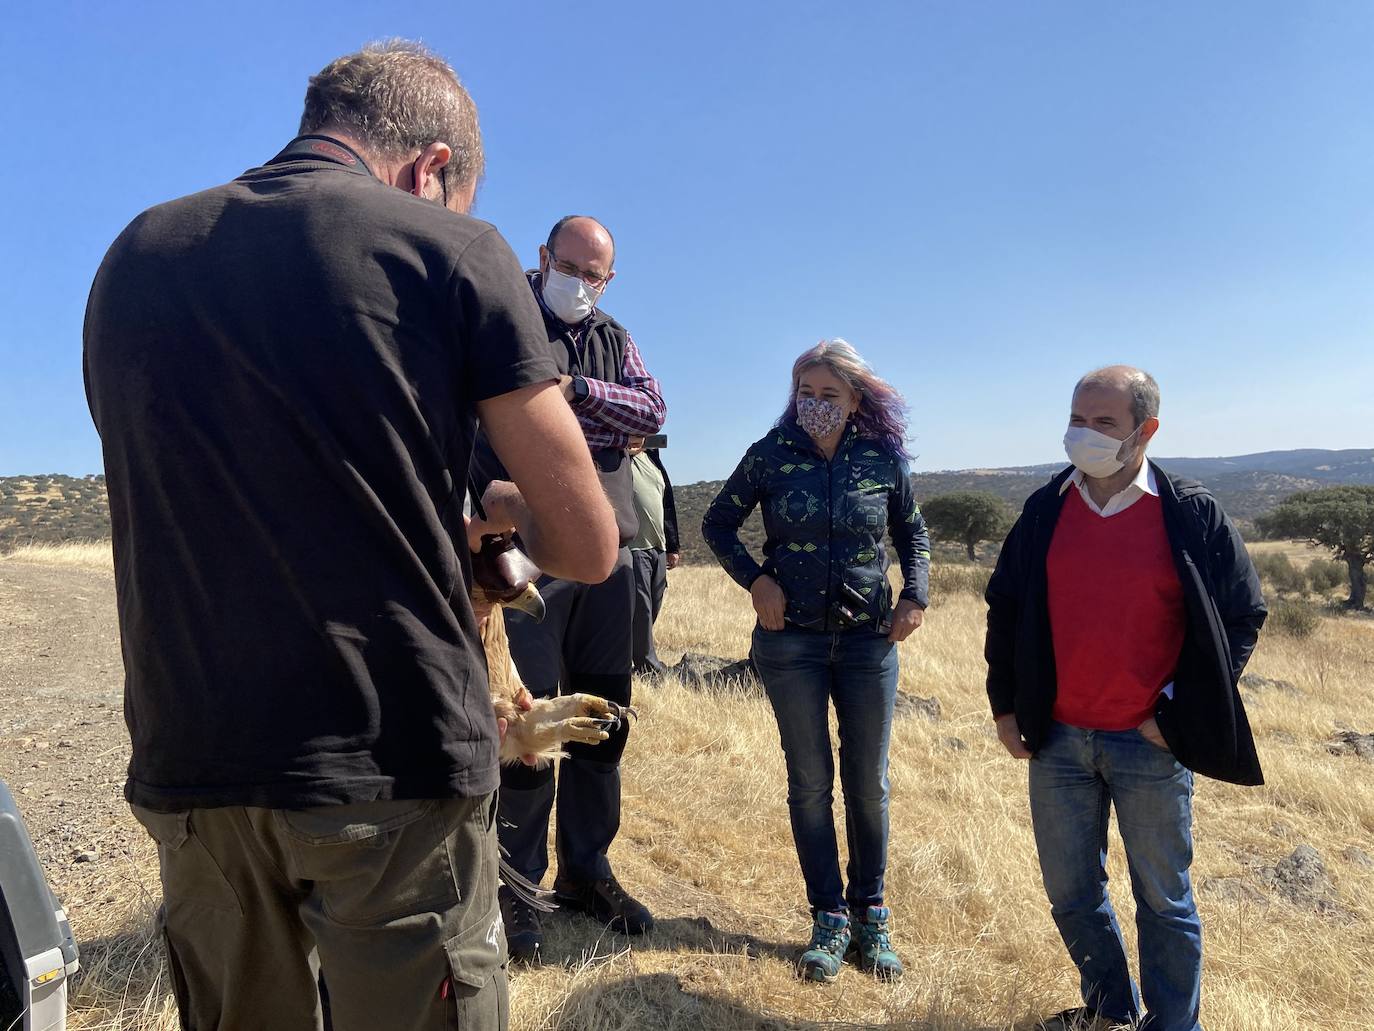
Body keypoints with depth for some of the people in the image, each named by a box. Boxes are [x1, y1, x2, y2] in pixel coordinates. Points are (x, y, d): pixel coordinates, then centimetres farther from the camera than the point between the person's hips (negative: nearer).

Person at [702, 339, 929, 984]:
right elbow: (717, 524, 5)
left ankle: (869, 917, 25)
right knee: (810, 782, 6)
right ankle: (829, 921, 20)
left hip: (869, 639, 1)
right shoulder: (771, 456, -5)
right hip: (791, 640, -1)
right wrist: (755, 580, -9)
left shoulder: (885, 460, -2)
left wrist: (915, 595, -1)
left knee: (868, 782, 8)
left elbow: (913, 533, 14)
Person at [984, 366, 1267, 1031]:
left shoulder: (1192, 515, -7)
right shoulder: (1045, 510, 2)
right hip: (1056, 739, 4)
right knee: (1071, 893, 16)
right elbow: (1004, 608, 9)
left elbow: (1241, 616, -1)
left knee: (1164, 900, 13)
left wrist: (1179, 713, -7)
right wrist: (1005, 705, 6)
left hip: (1150, 746, -3)